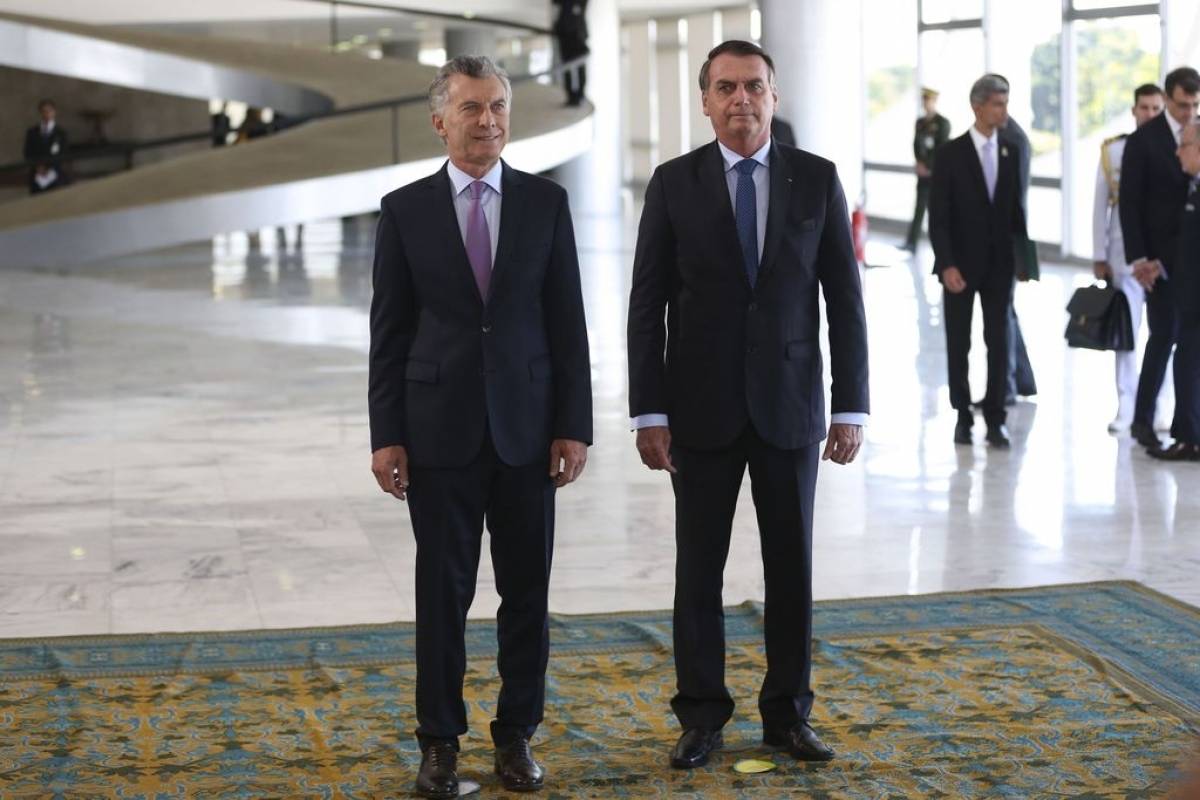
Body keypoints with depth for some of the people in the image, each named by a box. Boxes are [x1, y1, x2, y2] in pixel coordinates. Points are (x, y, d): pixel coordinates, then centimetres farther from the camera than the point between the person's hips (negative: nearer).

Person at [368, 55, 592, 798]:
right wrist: (386, 435, -4)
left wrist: (575, 425, -3)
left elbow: (567, 320, 2)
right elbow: (390, 331, 1)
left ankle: (517, 735, 19)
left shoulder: (546, 201, 3)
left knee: (527, 590, 6)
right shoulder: (405, 208, 0)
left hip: (526, 424, 1)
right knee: (443, 590, 4)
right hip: (440, 427, -1)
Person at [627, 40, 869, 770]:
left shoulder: (817, 179, 1)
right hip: (703, 407, -1)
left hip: (789, 404, 1)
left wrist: (851, 407, -3)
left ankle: (788, 712, 20)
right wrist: (648, 413, -7)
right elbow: (648, 306, -2)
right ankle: (703, 716, 17)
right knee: (698, 569, 5)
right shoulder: (674, 183, -2)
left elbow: (844, 299, 1)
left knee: (792, 566, 7)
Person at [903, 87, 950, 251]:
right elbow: (916, 144, 12)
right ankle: (911, 243, -1)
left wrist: (929, 166, -11)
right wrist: (919, 163, -2)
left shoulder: (943, 123, -5)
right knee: (919, 208, 2)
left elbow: (942, 148, -10)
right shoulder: (920, 122, 13)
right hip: (923, 171, 5)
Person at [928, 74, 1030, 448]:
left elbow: (1015, 209, 10)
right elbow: (938, 215, -9)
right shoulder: (951, 153, -7)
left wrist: (1022, 256, 5)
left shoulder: (1010, 153, 6)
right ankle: (963, 417, 18)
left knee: (998, 342, 0)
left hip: (999, 264, 3)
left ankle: (995, 420, 4)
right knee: (959, 343, 6)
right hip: (960, 263, -3)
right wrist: (946, 264, -17)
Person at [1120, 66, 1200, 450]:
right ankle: (1143, 419, 5)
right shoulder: (1143, 140, -4)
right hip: (1163, 256, -3)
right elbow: (1129, 203, -5)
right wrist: (1138, 258, -12)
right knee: (1163, 335, -6)